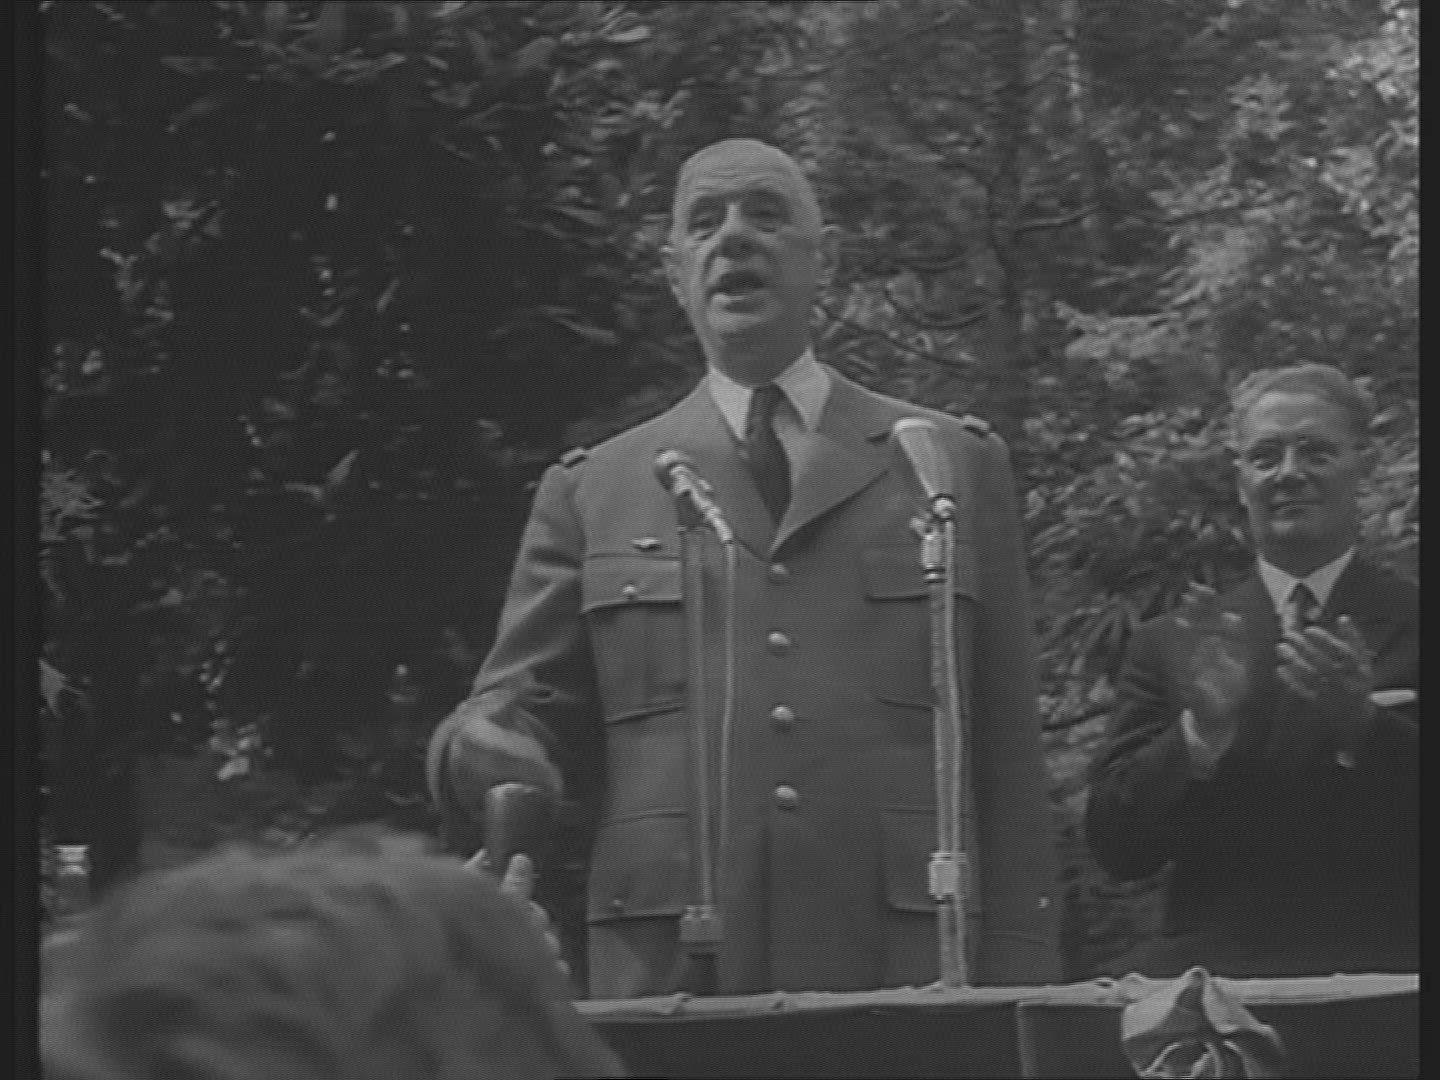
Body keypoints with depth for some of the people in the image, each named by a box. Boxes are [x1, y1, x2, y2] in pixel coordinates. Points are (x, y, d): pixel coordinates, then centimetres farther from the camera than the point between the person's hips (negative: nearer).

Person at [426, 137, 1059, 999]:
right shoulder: (593, 493, 14)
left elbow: (1009, 766, 9)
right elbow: (524, 711, 12)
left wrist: (1017, 1002, 2)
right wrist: (484, 755, -13)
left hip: (906, 988, 0)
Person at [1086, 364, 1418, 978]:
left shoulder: (1412, 629, 8)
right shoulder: (1169, 645, 14)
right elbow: (1116, 847, 5)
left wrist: (1360, 720, -16)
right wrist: (1202, 728, -10)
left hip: (1379, 970, -3)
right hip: (1218, 967, 3)